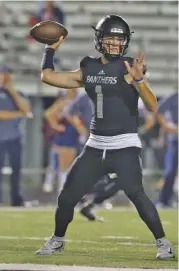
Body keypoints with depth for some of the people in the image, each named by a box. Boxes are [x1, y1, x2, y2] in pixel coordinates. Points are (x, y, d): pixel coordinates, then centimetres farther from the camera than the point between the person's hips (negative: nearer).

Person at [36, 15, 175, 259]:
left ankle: (163, 243, -10)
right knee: (67, 196, 6)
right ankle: (57, 240, 28)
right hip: (95, 146, 5)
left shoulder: (129, 68, -9)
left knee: (136, 193, -21)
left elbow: (152, 106, -20)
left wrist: (139, 79, -34)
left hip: (125, 146, -5)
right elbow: (48, 76, 15)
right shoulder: (88, 70, 7)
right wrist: (51, 48, 15)